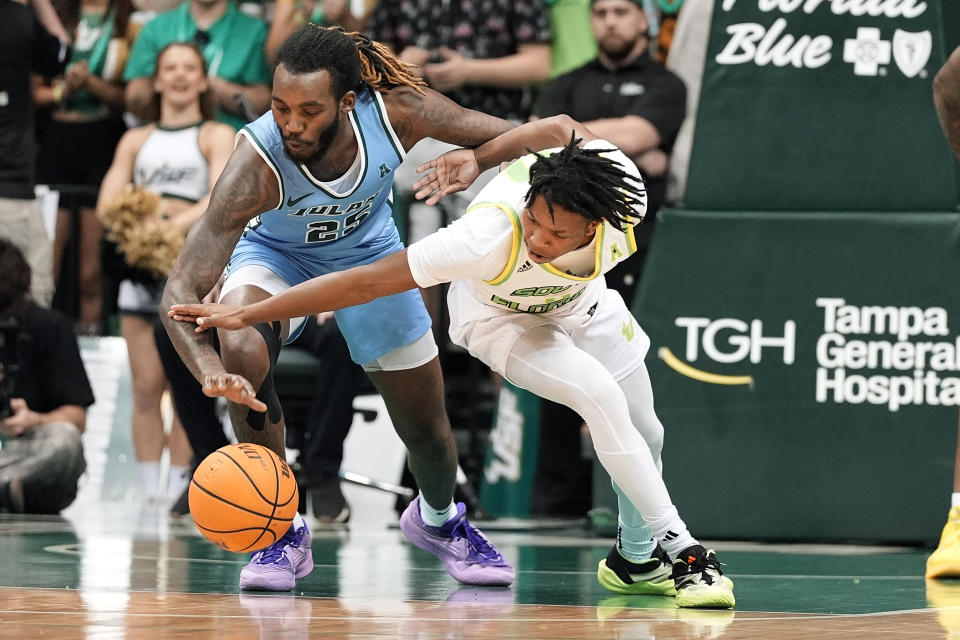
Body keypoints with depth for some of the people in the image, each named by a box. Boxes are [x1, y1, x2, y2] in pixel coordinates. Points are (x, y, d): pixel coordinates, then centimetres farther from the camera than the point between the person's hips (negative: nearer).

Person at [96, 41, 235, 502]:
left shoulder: (218, 136, 9)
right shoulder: (136, 141, 21)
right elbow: (107, 206, 11)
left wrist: (172, 224, -21)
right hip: (141, 265, 3)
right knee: (145, 386, -3)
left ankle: (178, 484, -9)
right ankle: (149, 489, -3)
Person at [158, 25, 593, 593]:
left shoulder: (396, 110, -33)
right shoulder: (258, 164, -40)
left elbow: (522, 139, -20)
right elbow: (181, 291, -43)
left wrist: (473, 162, -43)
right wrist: (208, 369, -63)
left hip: (368, 251, 3)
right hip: (276, 253, -3)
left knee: (427, 427, 9)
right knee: (242, 353, -35)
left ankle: (440, 518, 46)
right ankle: (282, 533, -14)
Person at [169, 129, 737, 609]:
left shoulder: (627, 198, -36)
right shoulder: (489, 235, -46)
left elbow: (567, 130, -12)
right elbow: (368, 281, -42)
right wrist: (245, 314, -42)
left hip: (583, 306, 5)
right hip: (499, 318, -5)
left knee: (644, 433, 8)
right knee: (602, 396, -27)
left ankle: (636, 559, 35)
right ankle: (680, 549, -15)